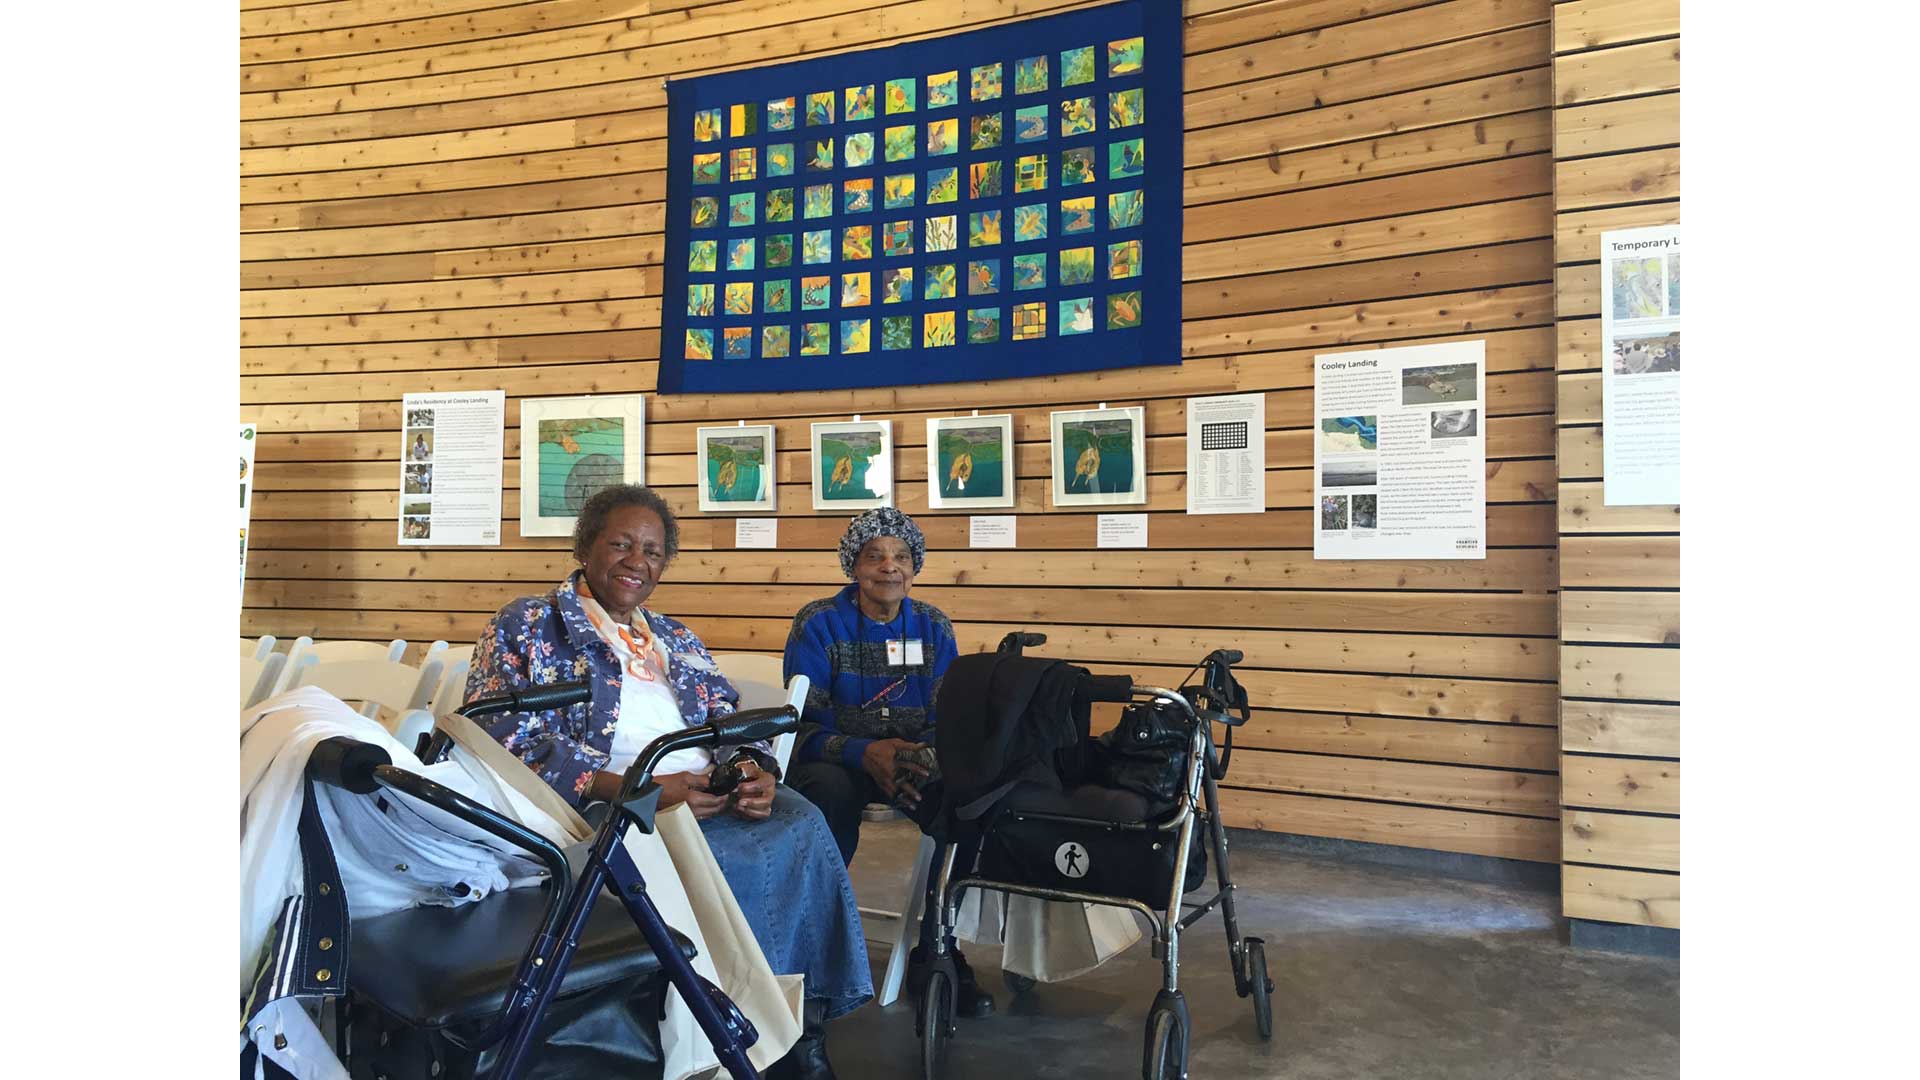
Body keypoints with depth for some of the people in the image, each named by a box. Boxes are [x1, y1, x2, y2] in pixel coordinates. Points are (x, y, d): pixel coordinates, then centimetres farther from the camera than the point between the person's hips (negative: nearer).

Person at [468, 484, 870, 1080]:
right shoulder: (527, 626, 7)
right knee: (736, 858, -33)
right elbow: (510, 740, -9)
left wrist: (755, 770, -9)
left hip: (709, 794, 5)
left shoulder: (678, 641, 26)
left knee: (802, 823, -26)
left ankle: (807, 1014, -17)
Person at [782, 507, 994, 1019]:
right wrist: (867, 753, -32)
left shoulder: (933, 627, 4)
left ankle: (934, 951, -9)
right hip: (836, 759, -3)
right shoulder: (818, 624, -6)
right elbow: (805, 722, -13)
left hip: (913, 760, 3)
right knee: (830, 791, -37)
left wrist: (924, 755, -25)